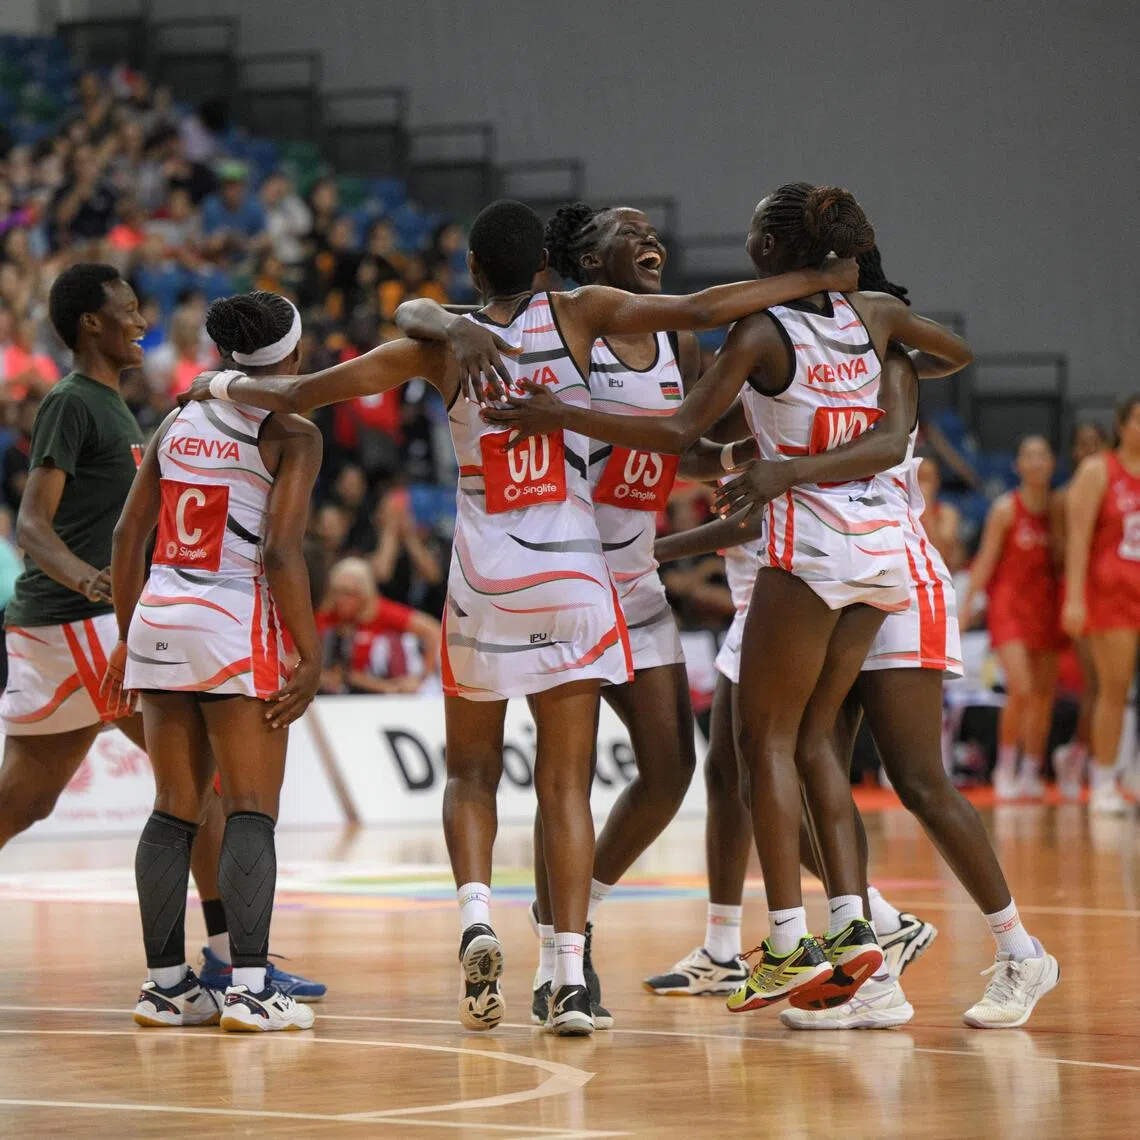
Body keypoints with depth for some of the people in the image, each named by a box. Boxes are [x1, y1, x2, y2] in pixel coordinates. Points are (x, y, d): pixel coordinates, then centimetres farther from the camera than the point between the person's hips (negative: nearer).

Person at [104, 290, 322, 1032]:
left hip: (159, 617, 6)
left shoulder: (178, 424, 12)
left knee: (175, 810, 9)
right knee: (252, 811, -4)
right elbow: (281, 552, -14)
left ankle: (165, 983, 9)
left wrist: (129, 638, 20)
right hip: (238, 624, -6)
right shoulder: (292, 435, -6)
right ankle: (250, 986, -12)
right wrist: (312, 658, -11)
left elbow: (128, 537, 12)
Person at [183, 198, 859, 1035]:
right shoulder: (577, 314, 2)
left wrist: (224, 385, 27)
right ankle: (571, 975, -8)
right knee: (566, 783, 2)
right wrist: (821, 280, 2)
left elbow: (299, 395, 8)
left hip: (481, 581, 0)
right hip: (572, 580, 0)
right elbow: (698, 311, -6)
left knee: (472, 773, 16)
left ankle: (476, 914, -10)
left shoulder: (440, 344, 4)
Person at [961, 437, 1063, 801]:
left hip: (1045, 606, 5)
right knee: (1021, 689, -17)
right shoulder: (1006, 509, -7)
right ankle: (1005, 768, -3)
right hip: (1009, 603, -5)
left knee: (1045, 693, 3)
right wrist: (966, 604, -10)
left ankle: (1031, 773, 13)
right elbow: (986, 560, -5)